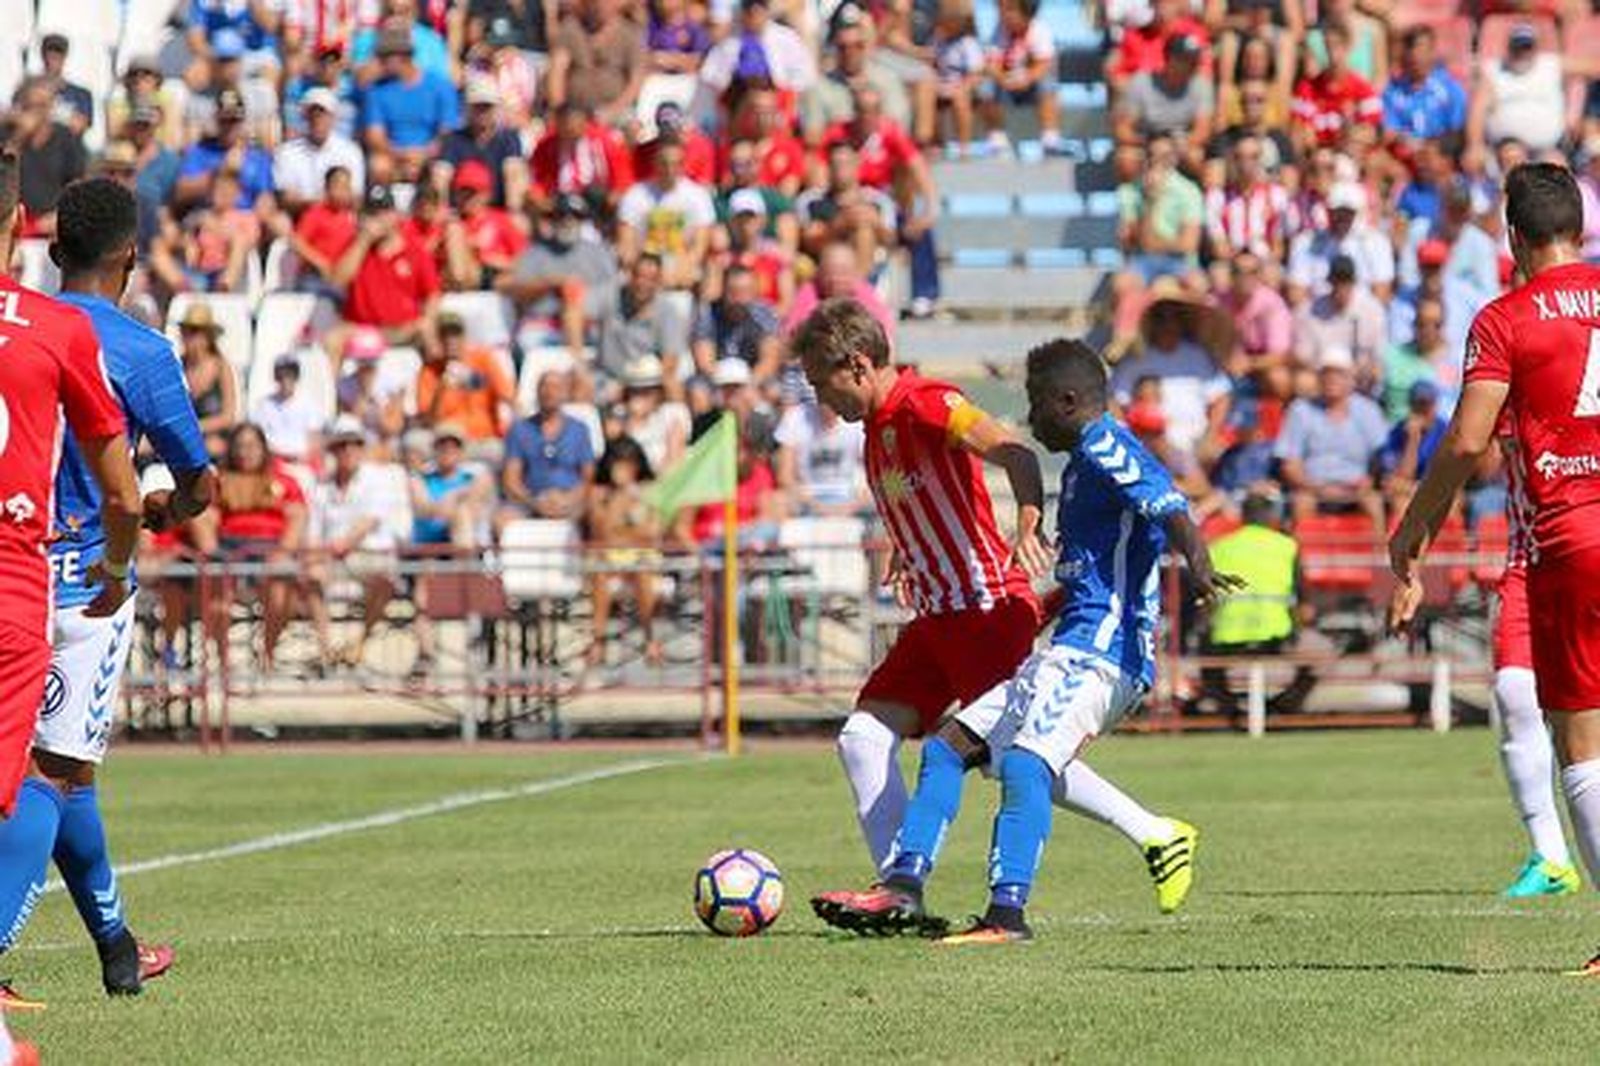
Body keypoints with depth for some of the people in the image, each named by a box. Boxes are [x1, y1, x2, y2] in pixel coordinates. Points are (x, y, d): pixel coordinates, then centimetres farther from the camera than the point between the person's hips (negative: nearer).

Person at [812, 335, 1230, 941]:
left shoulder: (1105, 447, -7)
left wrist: (1197, 567, -42)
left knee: (1023, 763, -28)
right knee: (946, 747, 11)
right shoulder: (1084, 462, 23)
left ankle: (1007, 914, -35)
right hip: (1068, 650, 11)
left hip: (1102, 653, -11)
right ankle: (903, 889, 7)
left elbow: (1169, 508, -24)